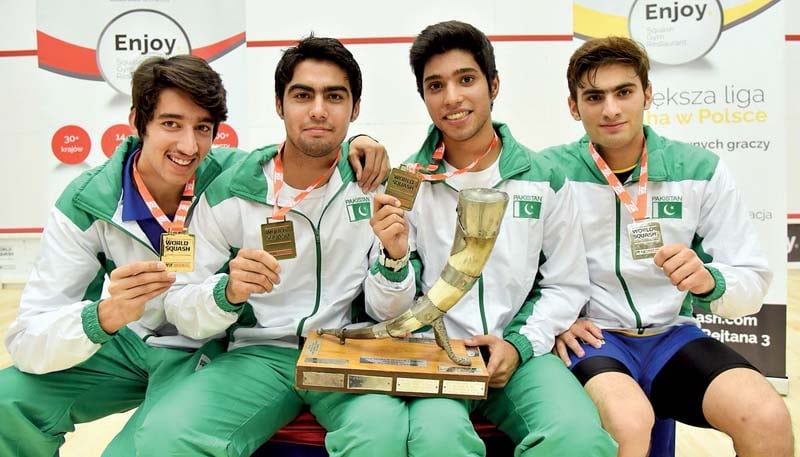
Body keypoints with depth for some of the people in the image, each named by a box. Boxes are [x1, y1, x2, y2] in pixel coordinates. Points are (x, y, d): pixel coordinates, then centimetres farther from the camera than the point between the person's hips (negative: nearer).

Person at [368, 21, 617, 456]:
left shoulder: (544, 179, 3)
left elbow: (566, 286, 10)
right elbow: (390, 313, 2)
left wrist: (520, 344, -6)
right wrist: (395, 257, -18)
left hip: (519, 353, 2)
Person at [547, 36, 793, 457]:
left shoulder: (701, 170, -2)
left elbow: (753, 283, 0)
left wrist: (708, 281, -21)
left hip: (672, 335, 3)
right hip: (589, 336, -2)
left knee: (768, 418, -22)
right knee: (628, 421, -34)